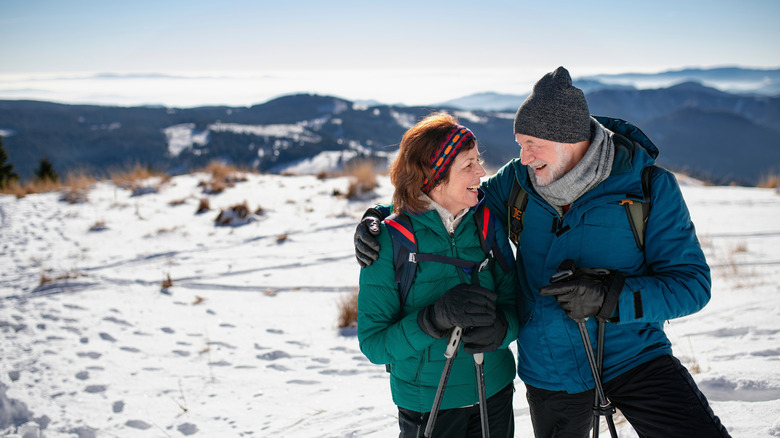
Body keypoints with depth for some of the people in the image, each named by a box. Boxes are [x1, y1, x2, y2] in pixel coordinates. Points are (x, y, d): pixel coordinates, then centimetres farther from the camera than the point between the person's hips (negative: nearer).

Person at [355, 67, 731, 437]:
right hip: (550, 373, 3)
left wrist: (612, 297, -29)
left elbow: (691, 282, -13)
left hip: (632, 355, -2)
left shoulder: (651, 187, -11)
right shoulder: (518, 181, -4)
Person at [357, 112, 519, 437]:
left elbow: (513, 304, -2)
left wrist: (500, 328, -25)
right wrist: (435, 318, -32)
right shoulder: (387, 242, -16)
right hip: (427, 406, -3)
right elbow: (374, 344, -16)